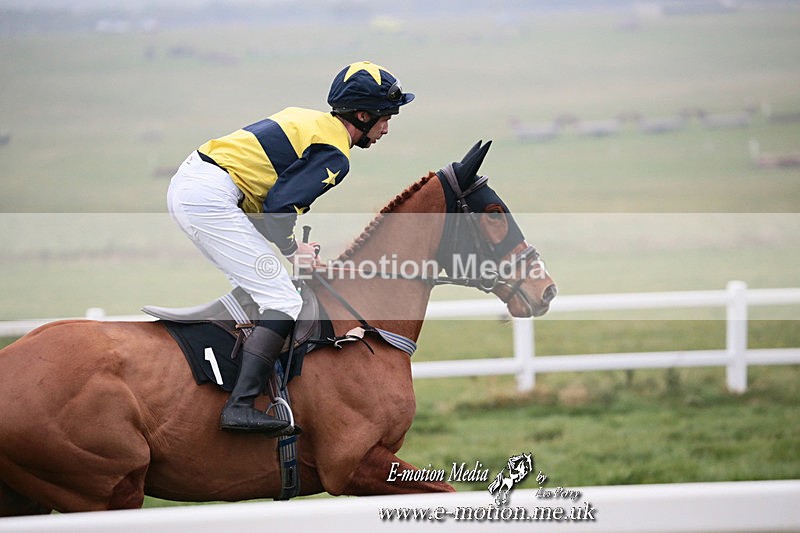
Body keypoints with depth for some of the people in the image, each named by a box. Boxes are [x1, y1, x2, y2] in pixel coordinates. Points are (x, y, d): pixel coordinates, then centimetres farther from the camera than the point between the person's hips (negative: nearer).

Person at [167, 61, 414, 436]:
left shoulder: (305, 119, 21)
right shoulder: (335, 153, -6)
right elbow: (278, 207, -15)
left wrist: (283, 242, 19)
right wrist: (292, 249, 4)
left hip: (184, 184, 10)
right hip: (212, 199, -10)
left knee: (252, 288, 24)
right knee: (283, 302, -10)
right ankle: (240, 406, -21)